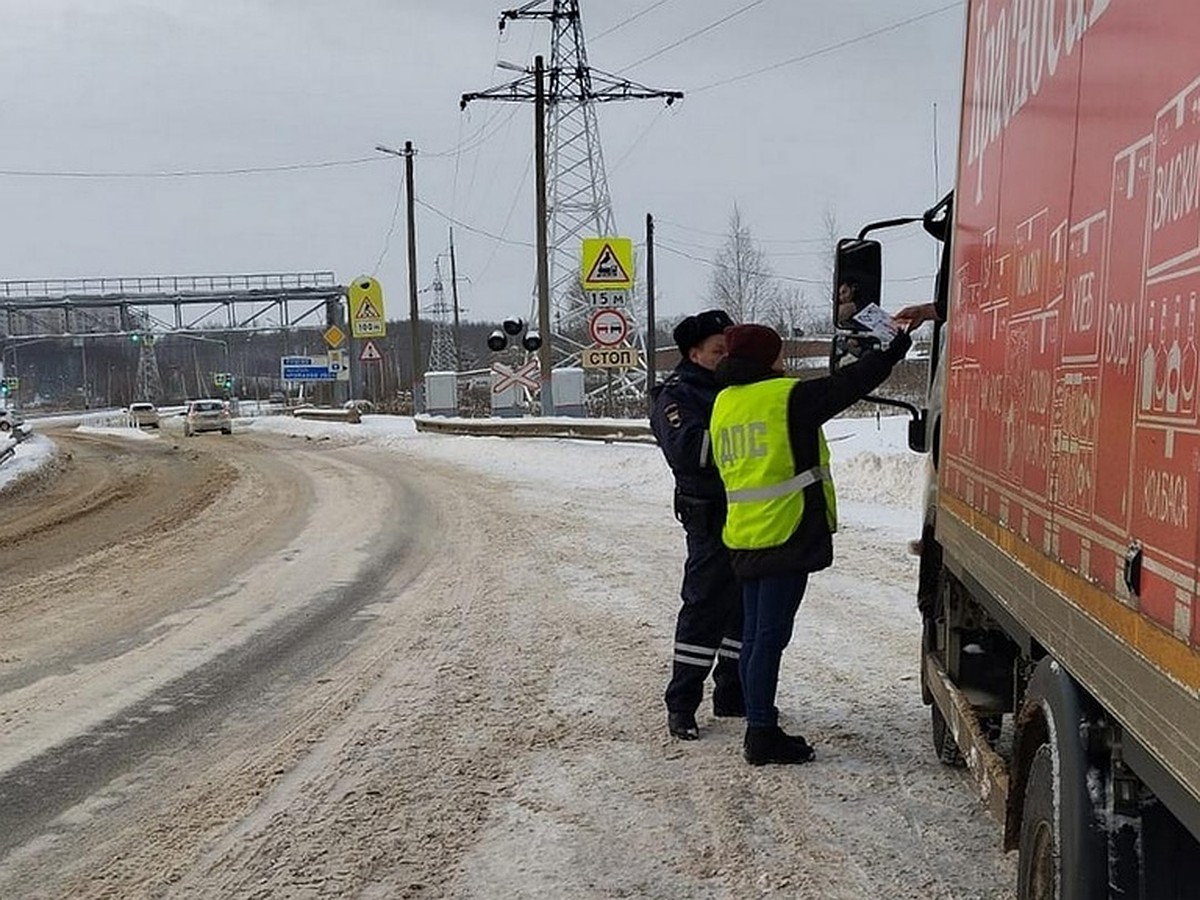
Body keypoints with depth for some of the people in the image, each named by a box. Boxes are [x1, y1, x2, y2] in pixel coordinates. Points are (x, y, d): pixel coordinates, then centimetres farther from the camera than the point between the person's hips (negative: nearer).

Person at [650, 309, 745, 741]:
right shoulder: (678, 394, -8)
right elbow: (686, 450, -25)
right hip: (712, 518, -8)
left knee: (749, 605, 13)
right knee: (705, 608, -6)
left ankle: (732, 695, 26)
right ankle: (681, 705, 3)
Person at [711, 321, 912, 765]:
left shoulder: (724, 403, 12)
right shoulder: (788, 396, -10)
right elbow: (847, 385, -4)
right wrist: (896, 347, 8)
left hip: (744, 537, 8)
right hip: (787, 534, -8)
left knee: (754, 635, 13)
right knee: (771, 636, -5)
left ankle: (759, 726, 20)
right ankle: (762, 735, -1)